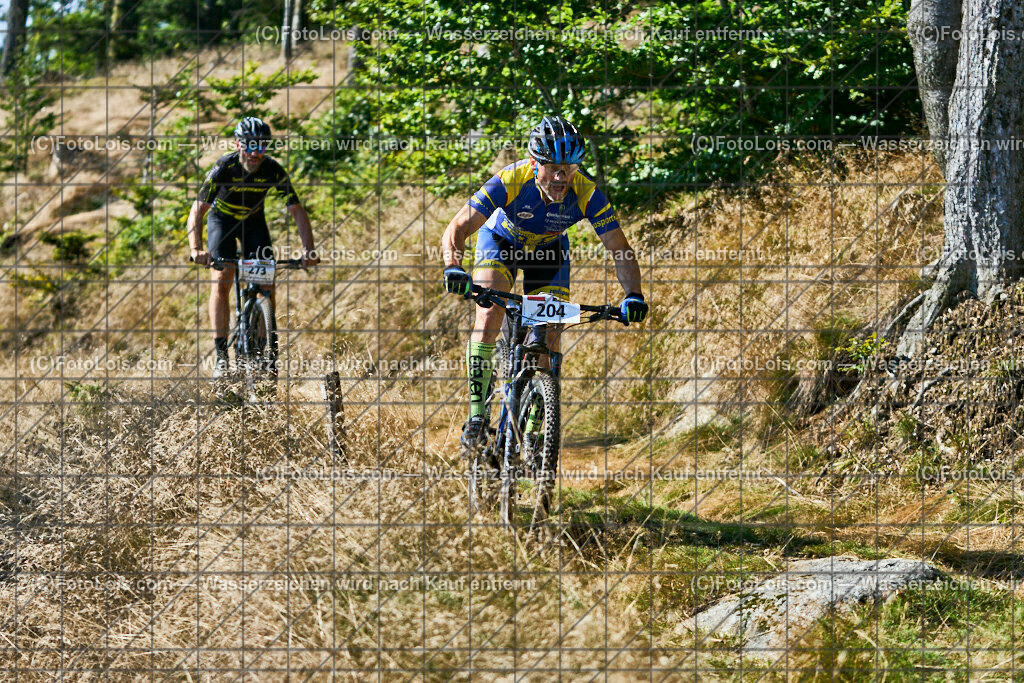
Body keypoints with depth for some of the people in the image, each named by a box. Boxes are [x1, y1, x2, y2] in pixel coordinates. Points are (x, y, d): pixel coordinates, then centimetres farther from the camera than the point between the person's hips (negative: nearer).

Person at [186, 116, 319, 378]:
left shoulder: (274, 171, -25)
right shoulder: (223, 169, -31)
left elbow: (297, 211, -24)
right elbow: (196, 212, -35)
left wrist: (308, 249, -39)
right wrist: (196, 249, -51)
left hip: (254, 222, 2)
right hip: (222, 220, -2)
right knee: (222, 280, -20)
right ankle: (221, 355, -18)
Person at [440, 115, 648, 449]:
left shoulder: (586, 194, -32)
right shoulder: (511, 181, -37)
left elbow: (620, 251, -26)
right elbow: (456, 229, -38)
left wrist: (633, 295, -42)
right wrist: (454, 268, -57)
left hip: (548, 250, 2)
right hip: (501, 242, -2)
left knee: (549, 337, -7)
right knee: (489, 318, -24)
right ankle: (477, 415, -15)